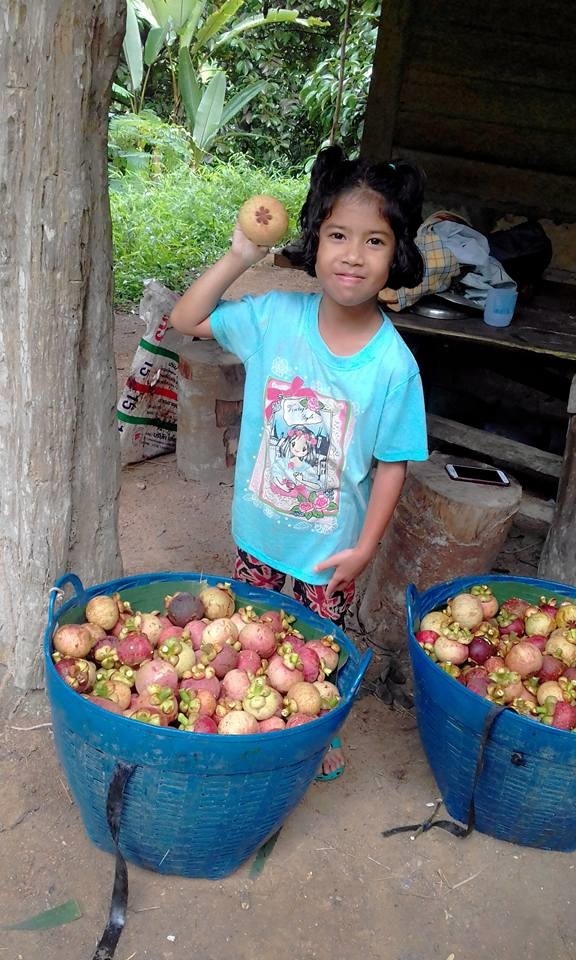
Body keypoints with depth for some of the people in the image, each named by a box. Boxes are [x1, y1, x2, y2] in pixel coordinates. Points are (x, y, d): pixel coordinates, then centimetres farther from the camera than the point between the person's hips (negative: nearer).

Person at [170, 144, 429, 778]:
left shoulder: (393, 364, -21)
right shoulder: (274, 317, -14)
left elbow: (392, 462, -13)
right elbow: (186, 321, -5)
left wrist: (365, 546, -13)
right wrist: (238, 257, -16)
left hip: (330, 545, -2)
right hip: (259, 526, 3)